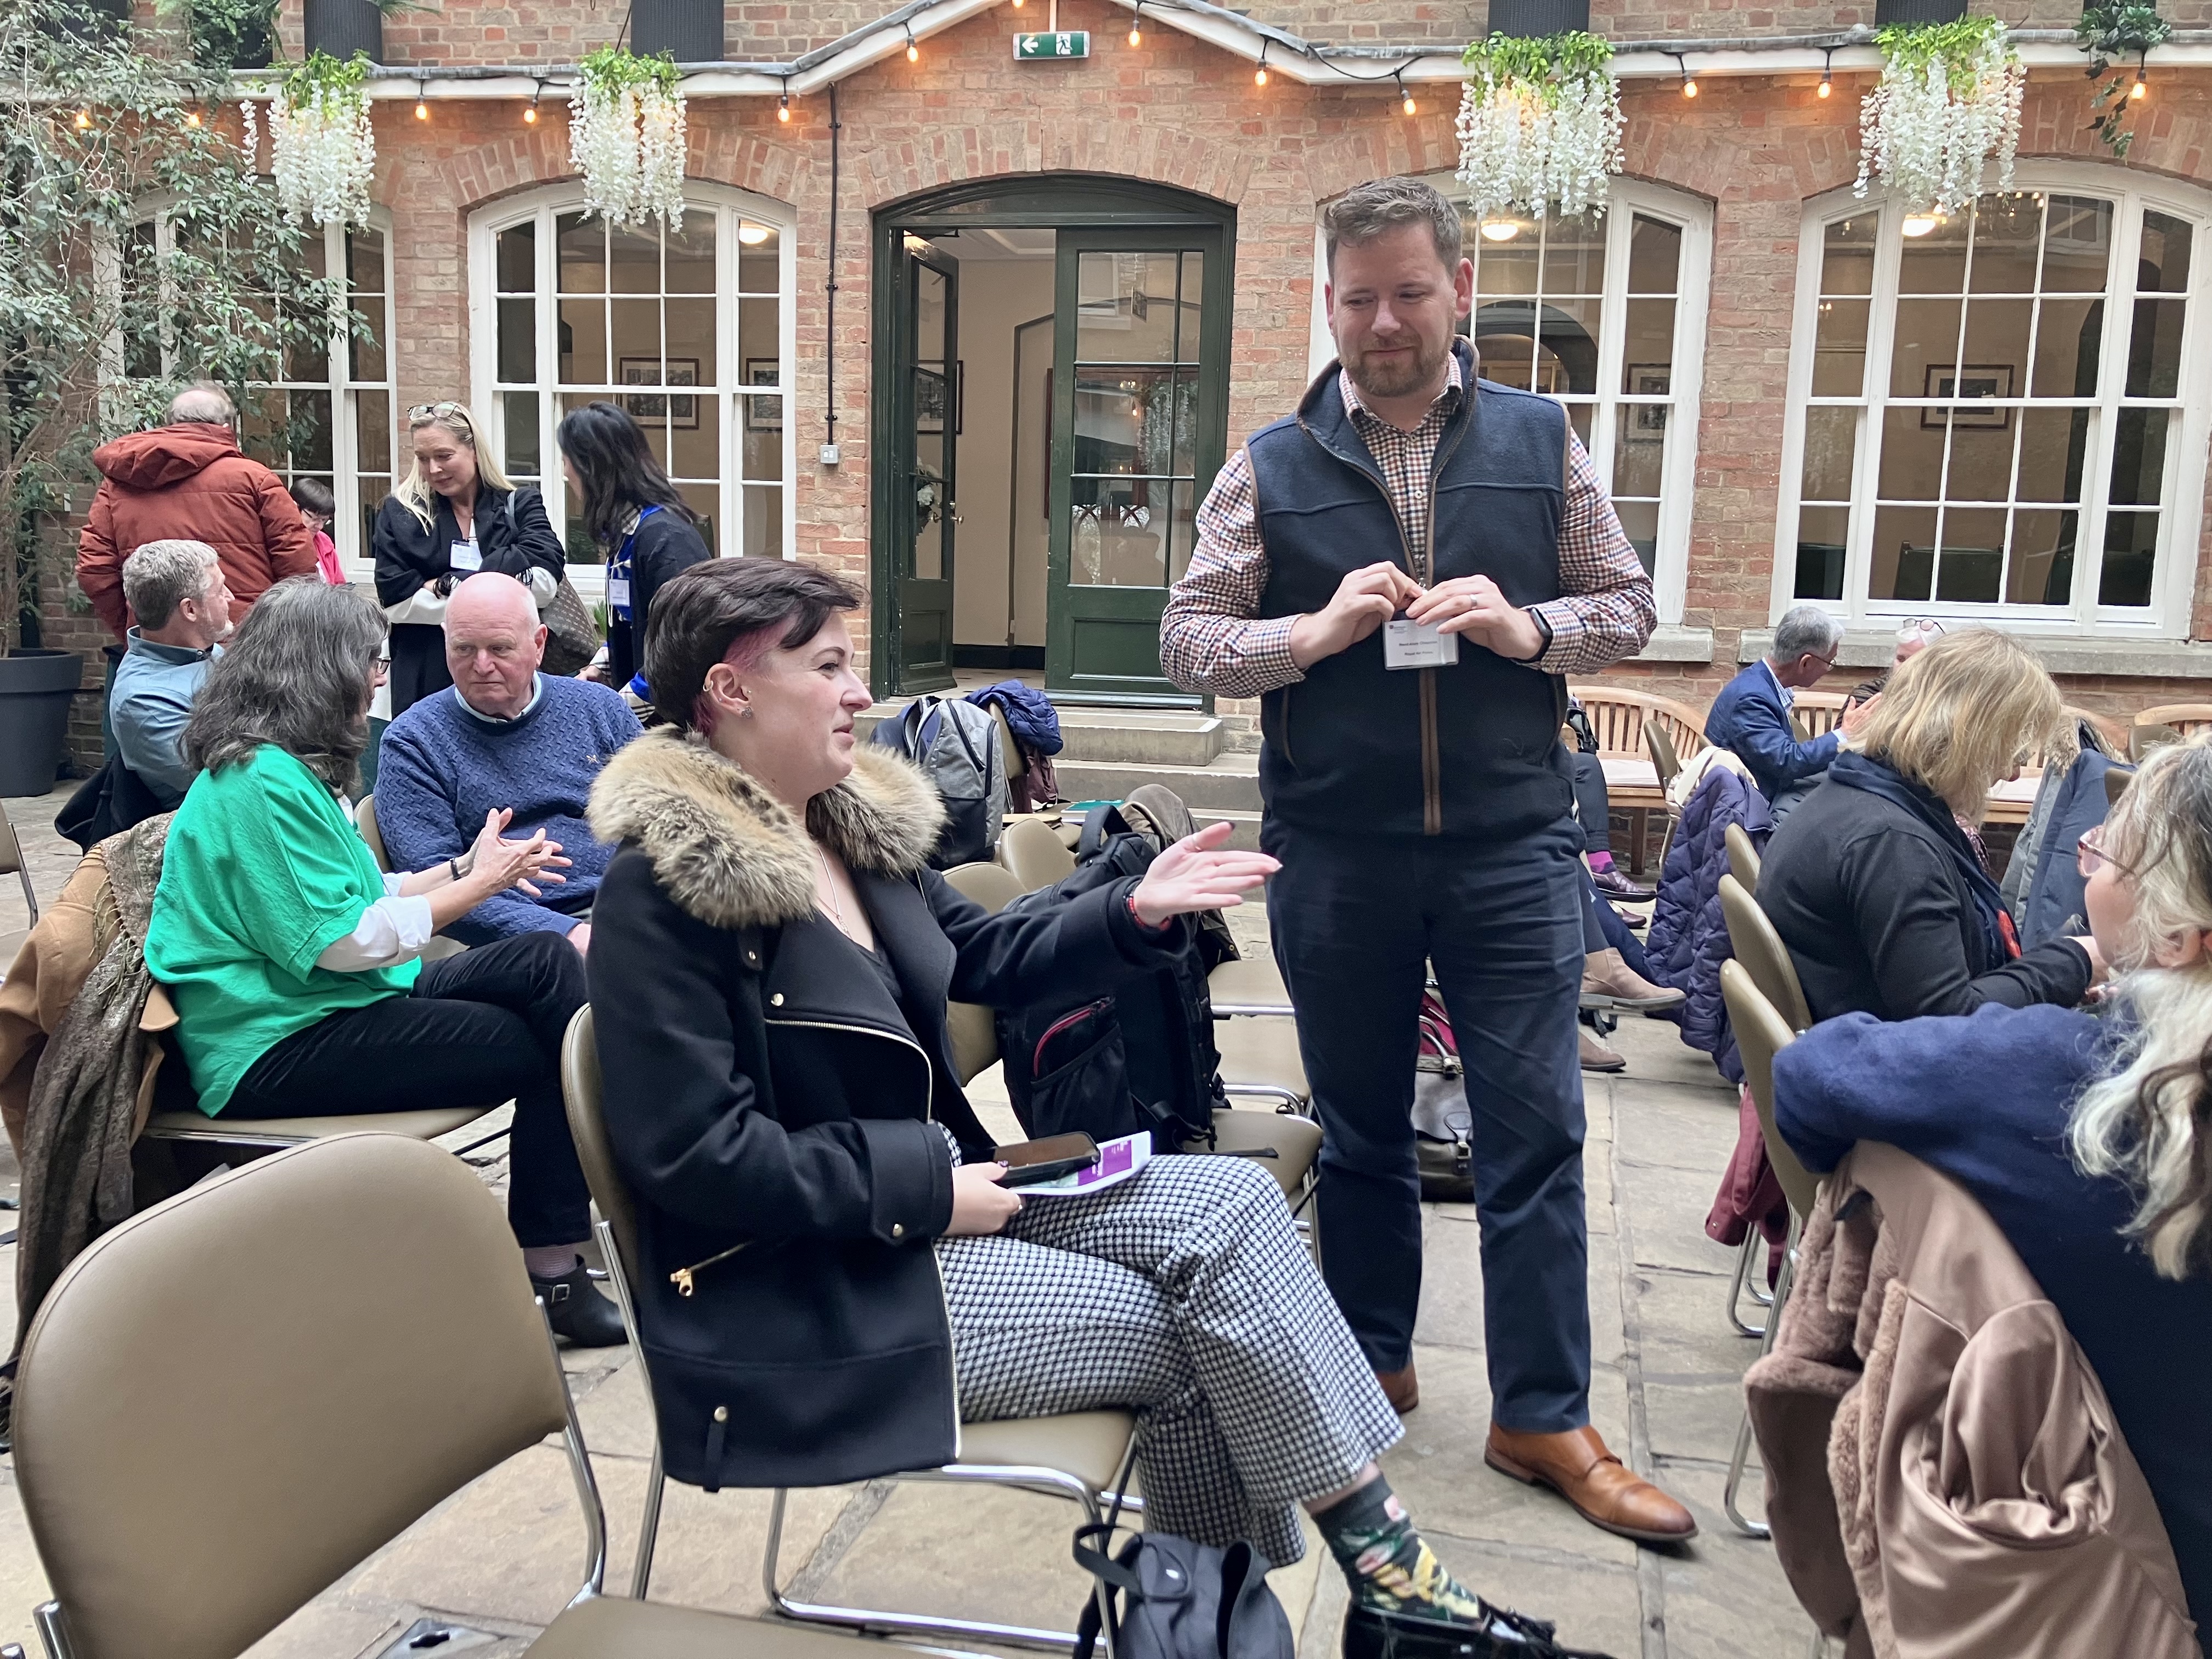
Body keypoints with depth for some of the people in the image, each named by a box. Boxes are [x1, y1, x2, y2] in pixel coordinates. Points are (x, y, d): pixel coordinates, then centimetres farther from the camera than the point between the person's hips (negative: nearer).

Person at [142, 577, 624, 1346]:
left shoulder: (286, 769, 14)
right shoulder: (263, 783, -17)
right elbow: (344, 941, -20)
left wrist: (464, 868, 11)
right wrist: (476, 885, -12)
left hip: (346, 1000, 10)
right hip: (277, 1049, -10)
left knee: (545, 960, -7)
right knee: (539, 1049, -18)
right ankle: (553, 1261, -5)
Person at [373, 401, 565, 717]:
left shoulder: (520, 506, 5)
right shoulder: (399, 514, 7)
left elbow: (545, 582, -11)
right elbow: (395, 601, -4)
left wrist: (448, 584, -12)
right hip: (426, 679, 1)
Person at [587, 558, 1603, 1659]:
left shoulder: (854, 824, 6)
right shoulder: (661, 889, -18)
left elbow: (988, 956, 18)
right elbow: (695, 1154, -22)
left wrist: (1134, 912, 2)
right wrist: (927, 1191, -20)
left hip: (926, 1188, 8)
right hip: (813, 1289, -8)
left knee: (1233, 1204, -7)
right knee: (1190, 1326, -11)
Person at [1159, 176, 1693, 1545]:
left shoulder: (1542, 442, 4)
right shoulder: (1272, 466, 2)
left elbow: (1629, 606, 8)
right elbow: (1188, 637, 1)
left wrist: (1527, 626, -12)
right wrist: (1315, 630, -16)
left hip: (1511, 843, 0)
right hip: (1335, 854, 0)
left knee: (1536, 1134, 3)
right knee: (1361, 1130, 14)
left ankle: (1545, 1418, 16)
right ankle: (1371, 1363, 33)